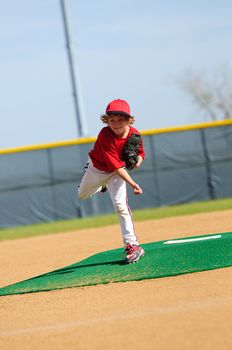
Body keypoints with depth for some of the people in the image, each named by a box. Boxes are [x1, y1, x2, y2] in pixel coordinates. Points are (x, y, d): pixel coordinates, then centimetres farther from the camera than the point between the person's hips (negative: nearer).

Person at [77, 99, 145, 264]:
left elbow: (140, 152, -2)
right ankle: (102, 186, 56)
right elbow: (116, 166, -39)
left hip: (116, 173, 0)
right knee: (82, 195, 23)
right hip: (97, 168, 0)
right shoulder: (105, 136, -37)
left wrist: (138, 160, -27)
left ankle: (132, 245, -13)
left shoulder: (134, 134, -24)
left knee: (120, 204, -16)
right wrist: (132, 184, -46)